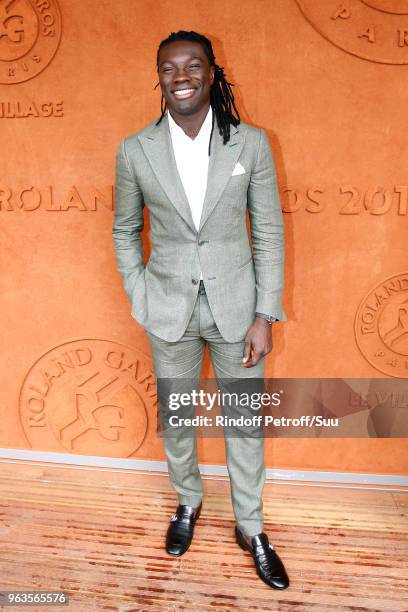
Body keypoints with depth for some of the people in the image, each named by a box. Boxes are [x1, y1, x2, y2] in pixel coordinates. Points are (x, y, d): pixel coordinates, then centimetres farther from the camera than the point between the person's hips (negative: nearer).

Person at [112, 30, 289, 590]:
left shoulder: (251, 143, -5)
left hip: (236, 305, 0)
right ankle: (188, 501, 46)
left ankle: (250, 526, 36)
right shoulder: (135, 150, -3)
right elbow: (124, 230, 9)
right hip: (168, 310, 1)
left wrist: (265, 315, -7)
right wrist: (138, 295, 1)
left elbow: (269, 234, -3)